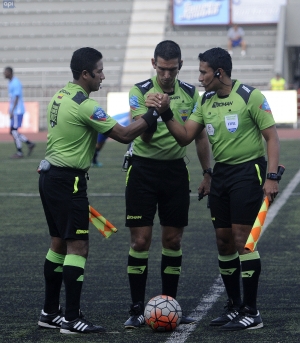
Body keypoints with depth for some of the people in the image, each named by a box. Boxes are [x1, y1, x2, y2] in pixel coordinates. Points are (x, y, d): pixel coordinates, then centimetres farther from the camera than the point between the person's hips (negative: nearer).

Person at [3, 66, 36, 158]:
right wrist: (10, 111, 20)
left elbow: (17, 98, -20)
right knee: (12, 132, 10)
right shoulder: (10, 83, 14)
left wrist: (12, 111, -22)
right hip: (14, 112, 10)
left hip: (17, 111, -10)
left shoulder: (16, 83, -16)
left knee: (14, 131, -7)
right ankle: (30, 144, 16)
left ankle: (19, 153, -1)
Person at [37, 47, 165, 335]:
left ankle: (50, 312, 20)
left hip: (49, 175, 10)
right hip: (68, 180, -10)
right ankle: (72, 319, -8)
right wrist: (156, 113, -13)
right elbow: (124, 135, -17)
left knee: (58, 243, 15)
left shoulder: (60, 95, 10)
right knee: (78, 247, -7)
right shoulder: (85, 105, -18)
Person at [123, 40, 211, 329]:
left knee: (173, 240, 6)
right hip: (144, 167, -3)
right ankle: (137, 309, 0)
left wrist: (208, 174, 9)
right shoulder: (140, 91, -8)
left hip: (175, 169, 3)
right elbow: (144, 136, -18)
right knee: (140, 240, -4)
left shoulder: (190, 93, 3)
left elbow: (199, 135, 12)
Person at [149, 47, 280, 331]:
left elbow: (272, 137, -11)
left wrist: (271, 177, -18)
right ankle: (234, 307, 19)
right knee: (223, 241, 8)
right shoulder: (206, 101, 9)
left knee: (242, 240, -9)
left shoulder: (250, 96, -11)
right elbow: (185, 137, 9)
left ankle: (251, 313, -4)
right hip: (221, 173, 7)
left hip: (248, 171, -7)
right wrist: (166, 114, -6)